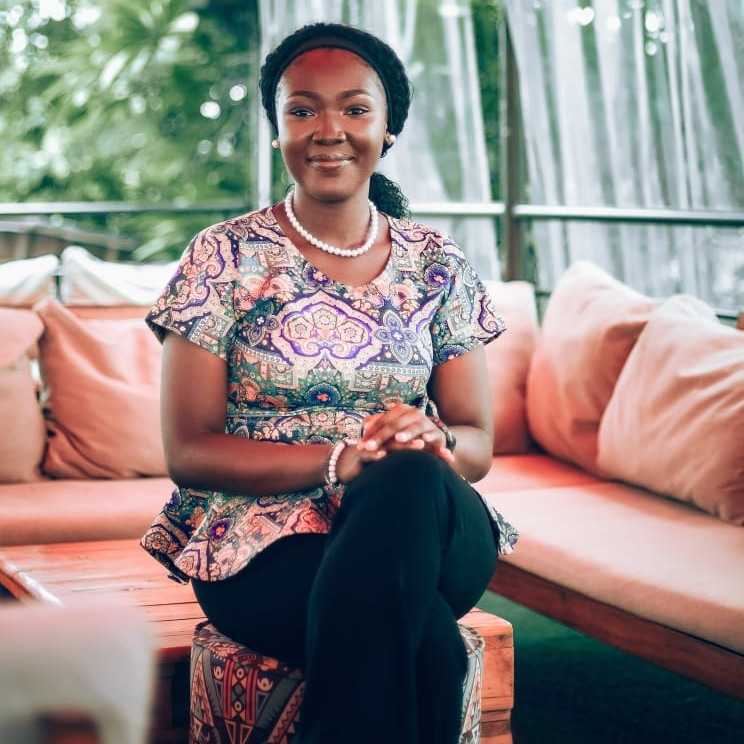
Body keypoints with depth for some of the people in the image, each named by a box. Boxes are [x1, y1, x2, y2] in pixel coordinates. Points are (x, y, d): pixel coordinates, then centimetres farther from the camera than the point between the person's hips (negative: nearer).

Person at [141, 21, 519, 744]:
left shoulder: (437, 265, 10)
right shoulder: (224, 258, 2)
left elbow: (477, 442, 8)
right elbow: (188, 453, -4)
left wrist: (432, 445, -19)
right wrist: (340, 460, -20)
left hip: (416, 524, 4)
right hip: (262, 543, -3)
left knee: (414, 484, -36)